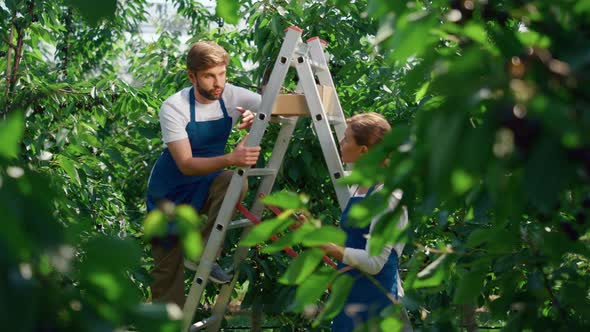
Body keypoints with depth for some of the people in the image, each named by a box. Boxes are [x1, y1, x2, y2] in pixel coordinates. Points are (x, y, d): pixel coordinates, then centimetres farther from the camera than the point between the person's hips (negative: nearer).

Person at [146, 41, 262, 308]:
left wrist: (257, 117, -36)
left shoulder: (231, 96, -13)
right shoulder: (173, 108, -24)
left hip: (206, 184, 3)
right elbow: (186, 165, -32)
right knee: (168, 265, 0)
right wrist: (231, 159, -47)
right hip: (171, 192, -3)